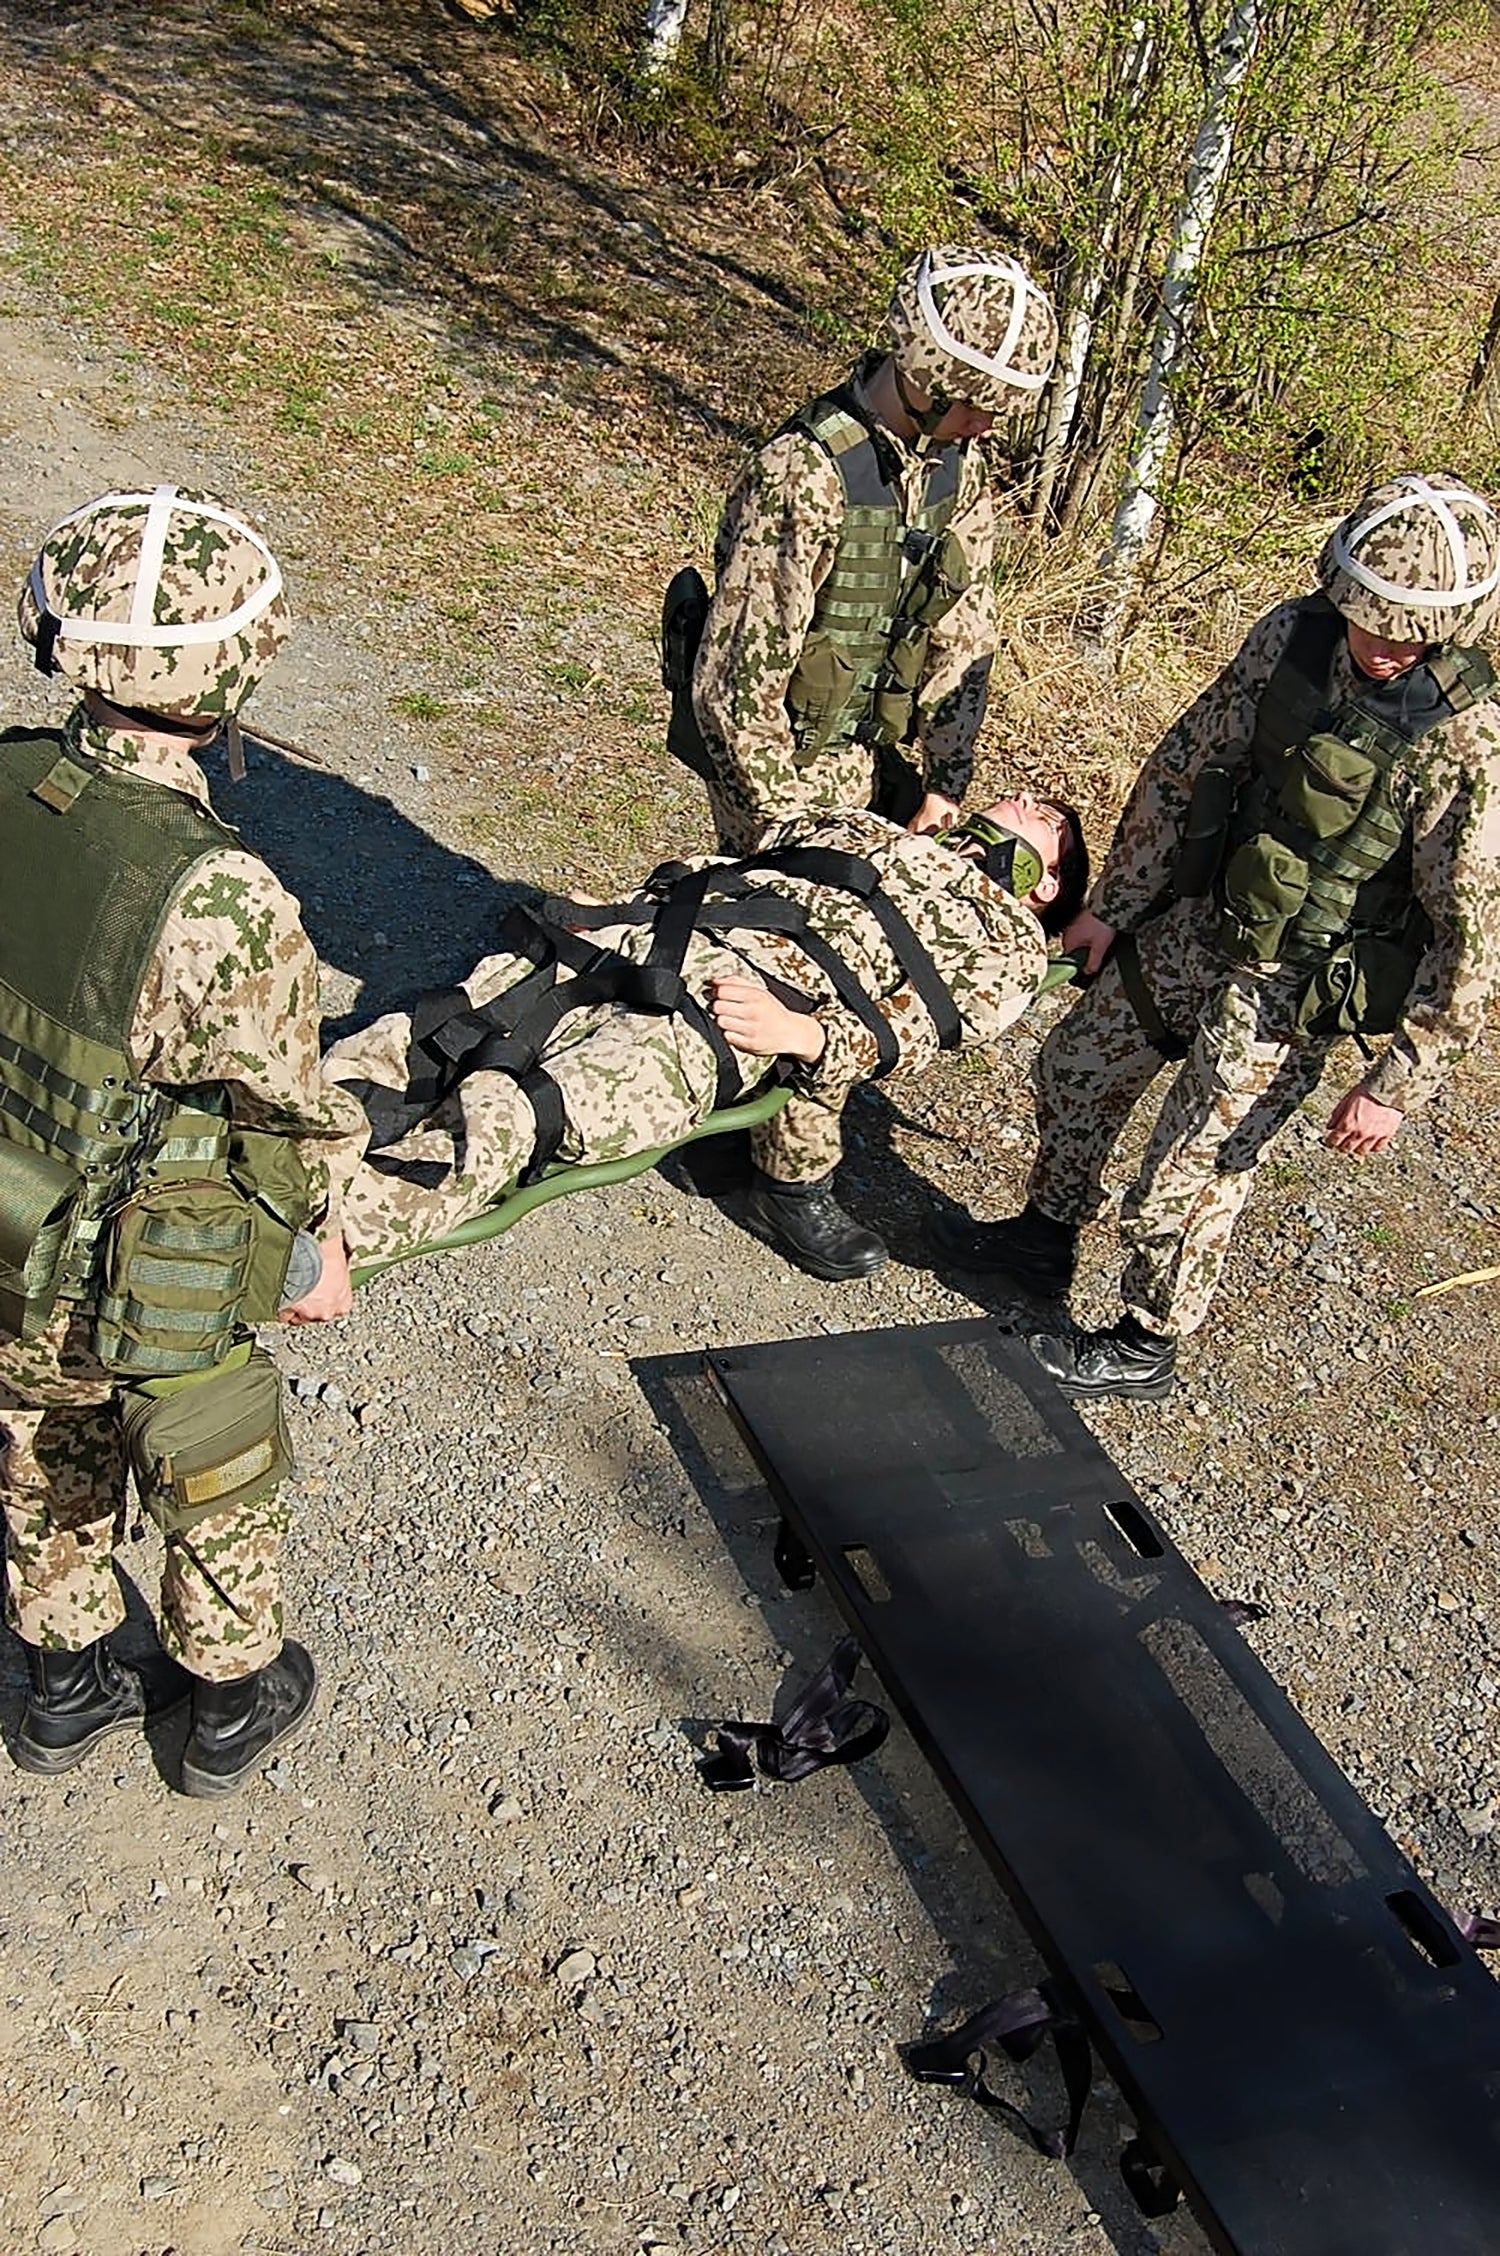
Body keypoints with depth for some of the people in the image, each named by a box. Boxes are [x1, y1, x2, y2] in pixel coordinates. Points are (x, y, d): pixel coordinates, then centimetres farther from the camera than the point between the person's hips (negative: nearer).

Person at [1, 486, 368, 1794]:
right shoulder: (219, 899, -34)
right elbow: (292, 1118, -19)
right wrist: (312, 1252, 0)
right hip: (150, 1297, -6)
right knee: (218, 1493, 22)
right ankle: (234, 1703, 46)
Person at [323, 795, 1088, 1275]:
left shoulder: (1007, 938, 21)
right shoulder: (865, 829, 37)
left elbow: (905, 1030, 4)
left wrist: (802, 1034, -17)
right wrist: (599, 918, 12)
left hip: (720, 1012, -6)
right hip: (636, 934, 6)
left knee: (492, 1120, -30)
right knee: (395, 1049, -14)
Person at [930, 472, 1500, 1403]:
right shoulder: (1293, 638, -11)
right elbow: (1186, 766, 1)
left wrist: (1396, 1085, -17)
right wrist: (1112, 905, 7)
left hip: (1289, 991, -6)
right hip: (1193, 924, 6)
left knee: (1188, 1179, 4)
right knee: (1077, 1065, 21)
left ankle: (1147, 1347, 31)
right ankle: (1047, 1236, 47)